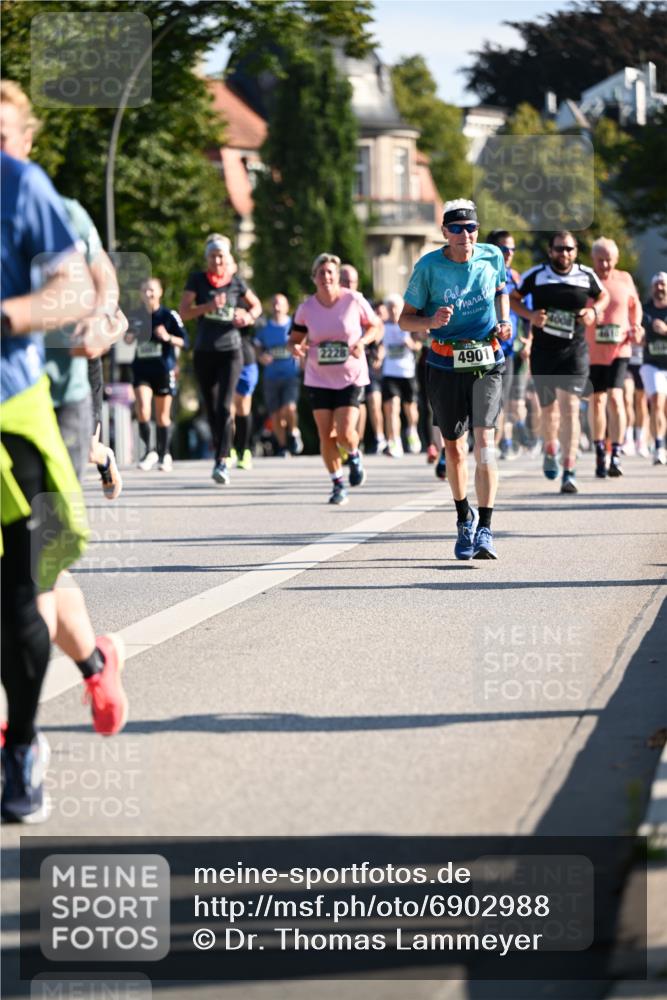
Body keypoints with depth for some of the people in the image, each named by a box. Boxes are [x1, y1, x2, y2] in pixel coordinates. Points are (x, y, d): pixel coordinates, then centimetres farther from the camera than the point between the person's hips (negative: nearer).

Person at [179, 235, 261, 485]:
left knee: (224, 407, -16)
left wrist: (249, 317, -4)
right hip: (204, 352, 2)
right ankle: (220, 451, 28)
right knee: (211, 409, 9)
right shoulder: (197, 279, 2)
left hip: (230, 352, -2)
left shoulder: (236, 282, 3)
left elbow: (256, 305, 18)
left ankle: (222, 463, -22)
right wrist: (208, 306, -20)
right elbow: (183, 312, -5)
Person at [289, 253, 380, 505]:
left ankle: (354, 456, 23)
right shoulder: (306, 308, -4)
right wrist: (296, 347, -17)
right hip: (319, 378, 2)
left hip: (351, 377, -2)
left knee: (345, 433, -13)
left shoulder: (354, 300, -9)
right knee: (326, 435, -1)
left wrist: (362, 341, -16)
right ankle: (338, 484, 16)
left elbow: (374, 326, 4)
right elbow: (295, 338, 6)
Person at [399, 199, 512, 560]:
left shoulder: (492, 257, -2)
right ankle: (464, 518, 35)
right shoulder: (428, 266, -8)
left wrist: (504, 320, 3)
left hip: (486, 363, 0)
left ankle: (484, 531, -17)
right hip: (445, 366, 0)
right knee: (454, 448, 10)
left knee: (484, 440, -16)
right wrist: (431, 322, -22)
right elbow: (405, 319, -2)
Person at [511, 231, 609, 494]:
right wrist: (530, 315, -9)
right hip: (543, 352, 1)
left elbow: (603, 296, 19)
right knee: (549, 410, 12)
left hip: (575, 351, -1)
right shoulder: (536, 275, -1)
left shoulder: (586, 276, 2)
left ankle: (569, 473, -15)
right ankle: (550, 449, 46)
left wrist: (594, 310, -2)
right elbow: (513, 298, 10)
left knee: (569, 409, -13)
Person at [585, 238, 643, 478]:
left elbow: (635, 304, 19)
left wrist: (636, 327, 5)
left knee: (615, 397, -14)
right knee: (597, 400, 8)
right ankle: (600, 455, 21)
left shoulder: (624, 279, 3)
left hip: (619, 349, 0)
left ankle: (616, 455, -15)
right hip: (592, 350, 0)